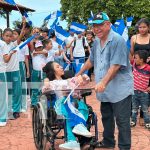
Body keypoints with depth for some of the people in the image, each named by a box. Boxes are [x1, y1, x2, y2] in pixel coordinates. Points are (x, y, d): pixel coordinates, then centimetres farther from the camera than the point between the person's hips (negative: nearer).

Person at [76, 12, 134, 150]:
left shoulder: (117, 40, -16)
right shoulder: (97, 41, 9)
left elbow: (115, 66, -23)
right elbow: (91, 60, 23)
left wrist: (103, 82, -28)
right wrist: (78, 75, 24)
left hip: (120, 89, -8)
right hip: (105, 90, 8)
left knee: (122, 121, -3)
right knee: (106, 117, 20)